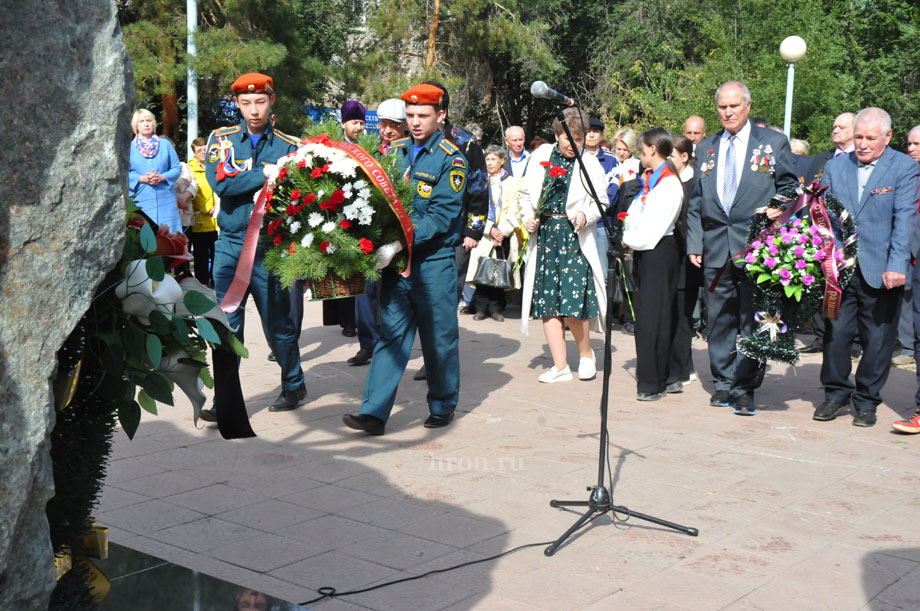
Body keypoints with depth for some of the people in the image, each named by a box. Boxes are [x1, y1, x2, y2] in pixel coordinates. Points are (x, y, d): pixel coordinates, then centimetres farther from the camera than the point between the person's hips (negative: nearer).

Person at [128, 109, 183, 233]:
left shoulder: (165, 144, 14)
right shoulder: (129, 147, 10)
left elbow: (177, 168, 9)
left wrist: (161, 177, -9)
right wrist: (142, 179, -13)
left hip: (165, 200, 1)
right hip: (140, 199, -1)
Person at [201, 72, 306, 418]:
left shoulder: (289, 146, 4)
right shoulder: (222, 139, 6)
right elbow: (220, 183, -12)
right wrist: (266, 173, -16)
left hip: (269, 248, -1)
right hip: (230, 245, 1)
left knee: (278, 324, 8)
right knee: (227, 325, -1)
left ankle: (294, 386, 28)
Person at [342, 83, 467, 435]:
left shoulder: (450, 159, -5)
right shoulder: (394, 151, 10)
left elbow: (442, 216, -13)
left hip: (434, 261, -4)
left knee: (439, 337, 7)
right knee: (391, 333, 1)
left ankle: (443, 407, 25)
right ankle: (374, 413, -1)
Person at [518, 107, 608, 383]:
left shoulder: (590, 164, 4)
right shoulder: (541, 156, 10)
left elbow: (601, 203, 5)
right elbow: (526, 192, 16)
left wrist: (585, 215, -15)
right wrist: (528, 217, 0)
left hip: (575, 238, -3)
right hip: (544, 235, 3)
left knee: (573, 302, -12)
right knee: (546, 302, 2)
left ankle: (586, 354, 15)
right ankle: (560, 366, 10)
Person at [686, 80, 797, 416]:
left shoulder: (774, 143, 6)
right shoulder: (705, 148, 15)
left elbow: (789, 190, 8)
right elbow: (696, 202, 14)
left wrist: (777, 215, -9)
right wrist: (694, 243, 6)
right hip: (716, 247, 3)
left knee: (752, 319, -3)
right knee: (720, 318, 8)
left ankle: (744, 387, 4)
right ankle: (723, 383, 18)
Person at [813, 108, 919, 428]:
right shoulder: (835, 166, 9)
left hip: (880, 271, -3)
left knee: (877, 338, 6)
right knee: (835, 333, 6)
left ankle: (866, 400, 20)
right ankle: (836, 393, 24)